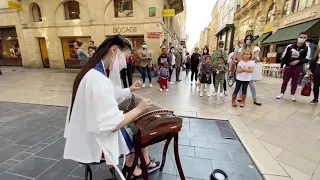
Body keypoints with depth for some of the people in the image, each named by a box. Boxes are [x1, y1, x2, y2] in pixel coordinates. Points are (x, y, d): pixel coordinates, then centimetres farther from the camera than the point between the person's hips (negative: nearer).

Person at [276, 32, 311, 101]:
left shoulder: (307, 48, 0)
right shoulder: (290, 46, 0)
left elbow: (307, 59, -3)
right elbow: (284, 57, 3)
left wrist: (298, 61, -21)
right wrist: (281, 66, 1)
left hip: (298, 67, 0)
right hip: (288, 66, 0)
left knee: (295, 82, 8)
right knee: (285, 81, 5)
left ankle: (293, 95, 19)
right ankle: (282, 93, 14)